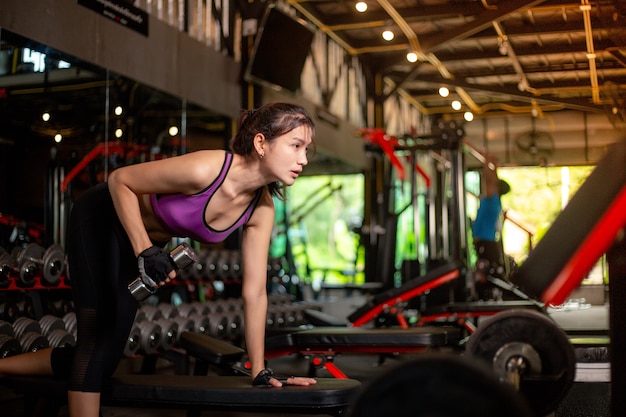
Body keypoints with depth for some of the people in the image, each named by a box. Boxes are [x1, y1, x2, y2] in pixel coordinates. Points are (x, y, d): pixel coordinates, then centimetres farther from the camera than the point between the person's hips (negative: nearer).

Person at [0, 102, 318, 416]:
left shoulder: (261, 210, -18)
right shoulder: (205, 170, -36)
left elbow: (254, 292, -12)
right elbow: (119, 180, -23)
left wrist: (260, 371, -11)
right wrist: (145, 251, -31)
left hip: (144, 240, 6)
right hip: (101, 219, -6)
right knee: (97, 336, -16)